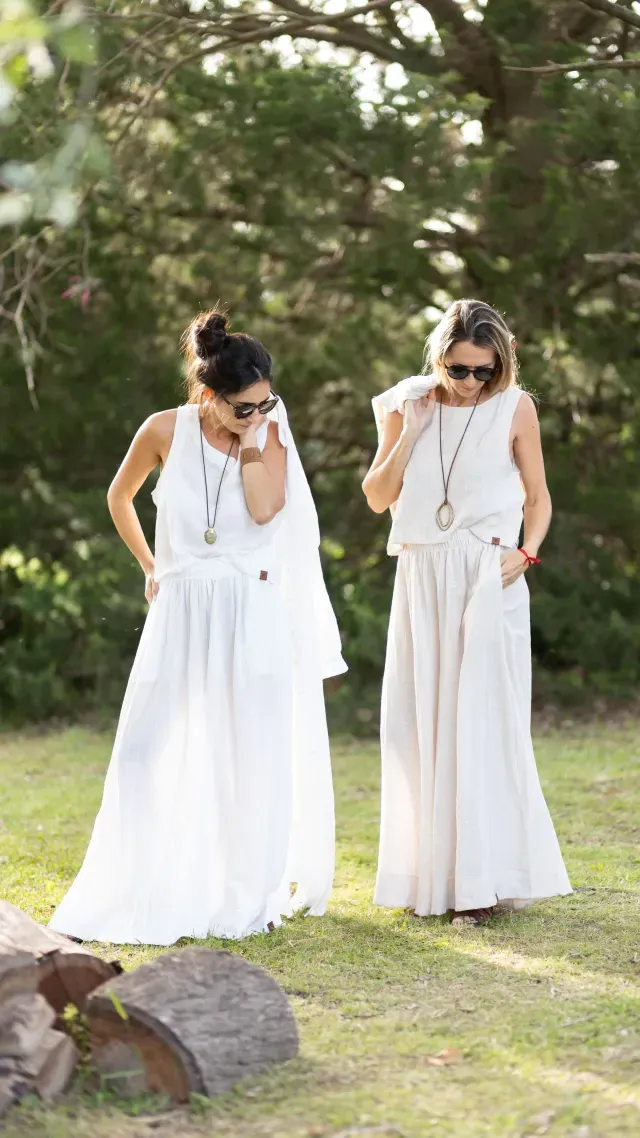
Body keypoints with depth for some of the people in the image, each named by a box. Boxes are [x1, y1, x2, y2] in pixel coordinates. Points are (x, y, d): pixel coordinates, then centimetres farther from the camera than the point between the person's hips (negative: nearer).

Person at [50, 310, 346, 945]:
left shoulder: (268, 432, -2)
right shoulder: (167, 431, -3)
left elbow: (265, 508, -18)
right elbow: (119, 498, 14)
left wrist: (251, 438, -16)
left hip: (252, 613, 0)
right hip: (181, 613, 0)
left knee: (252, 757, 2)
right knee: (150, 752, -1)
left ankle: (248, 899, 13)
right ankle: (131, 898, 8)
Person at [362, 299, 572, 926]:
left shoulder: (514, 408, -2)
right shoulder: (406, 405, 4)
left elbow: (537, 496, 6)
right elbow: (378, 498, 4)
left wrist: (526, 552, -10)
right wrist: (410, 432, -7)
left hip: (487, 579, -3)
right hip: (422, 576, 3)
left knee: (481, 722, -8)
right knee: (421, 724, 4)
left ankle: (483, 879, -5)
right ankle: (430, 873, 13)